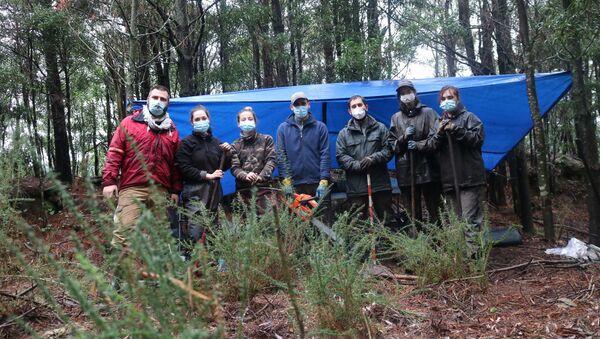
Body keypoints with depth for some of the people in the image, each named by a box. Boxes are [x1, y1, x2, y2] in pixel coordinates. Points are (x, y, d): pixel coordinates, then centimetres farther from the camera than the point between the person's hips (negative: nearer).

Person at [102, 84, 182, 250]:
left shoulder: (172, 130, 17)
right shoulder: (129, 123, 7)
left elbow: (176, 163, 17)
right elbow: (114, 152, 3)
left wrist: (176, 190, 13)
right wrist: (109, 181, -6)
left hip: (161, 191, 4)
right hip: (131, 188, -3)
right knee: (124, 231, -13)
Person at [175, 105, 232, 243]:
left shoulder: (216, 142, 13)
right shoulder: (187, 143, 0)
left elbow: (224, 167, 17)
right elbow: (184, 169, -9)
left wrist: (227, 153, 0)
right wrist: (207, 175, -12)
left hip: (214, 191, 5)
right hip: (195, 193, -5)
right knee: (196, 233, -12)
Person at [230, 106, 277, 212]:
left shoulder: (267, 139, 10)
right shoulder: (235, 145, 13)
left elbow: (271, 160, 0)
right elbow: (234, 167, 4)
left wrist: (261, 176, -15)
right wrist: (245, 176, -18)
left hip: (264, 187, -1)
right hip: (243, 190, 1)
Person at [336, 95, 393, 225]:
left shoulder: (380, 128, 11)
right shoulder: (344, 133, 10)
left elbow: (389, 149, 2)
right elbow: (340, 156, 0)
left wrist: (373, 158, -14)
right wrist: (357, 165, -14)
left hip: (380, 184, 0)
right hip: (356, 186, 0)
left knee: (386, 220, 7)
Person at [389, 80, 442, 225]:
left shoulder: (428, 113, 5)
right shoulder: (396, 118, 13)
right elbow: (392, 145, 9)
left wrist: (419, 145, -17)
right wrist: (404, 137, -9)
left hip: (428, 170, -2)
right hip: (406, 172, 2)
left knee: (434, 211, 2)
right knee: (412, 214, 6)